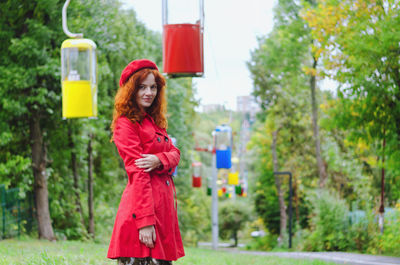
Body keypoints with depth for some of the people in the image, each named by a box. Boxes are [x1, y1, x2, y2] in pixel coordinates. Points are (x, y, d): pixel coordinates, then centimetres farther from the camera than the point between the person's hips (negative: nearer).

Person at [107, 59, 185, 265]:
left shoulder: (154, 122, 20)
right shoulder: (126, 124, -7)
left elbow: (174, 153, 10)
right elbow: (137, 173, -15)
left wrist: (159, 160, -15)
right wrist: (145, 221, -20)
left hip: (163, 207, 9)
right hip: (142, 208, -9)